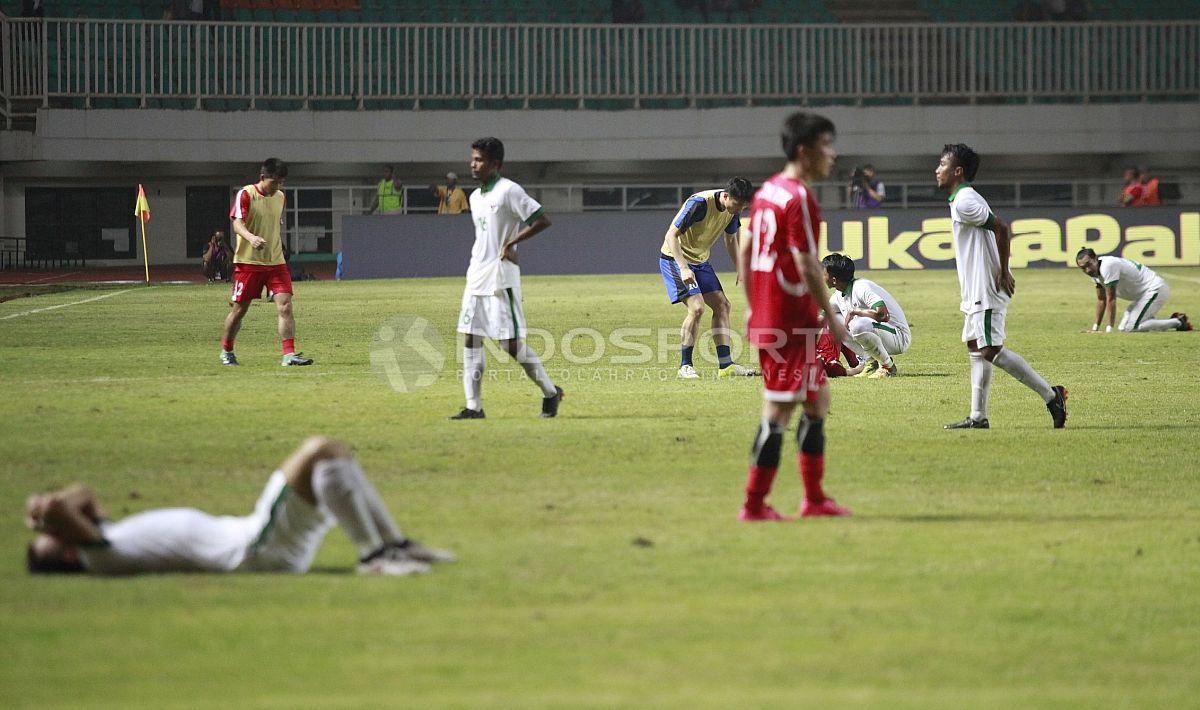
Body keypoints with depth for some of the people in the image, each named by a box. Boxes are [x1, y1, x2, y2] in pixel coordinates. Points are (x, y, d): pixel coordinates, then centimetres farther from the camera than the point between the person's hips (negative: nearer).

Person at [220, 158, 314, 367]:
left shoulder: (279, 197, 9)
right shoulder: (245, 195, -10)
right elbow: (237, 224, -22)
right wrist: (251, 238, -42)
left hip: (275, 262, 4)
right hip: (248, 261, -4)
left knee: (285, 306, -12)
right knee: (240, 309, 5)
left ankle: (289, 354, -16)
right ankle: (226, 351, 26)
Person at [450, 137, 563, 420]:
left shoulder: (509, 191, -11)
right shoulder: (475, 197, 14)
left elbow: (543, 219, -14)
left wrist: (511, 243, -16)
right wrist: (478, 264, 13)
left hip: (501, 278, -8)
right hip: (476, 277, 8)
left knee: (512, 344, -6)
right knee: (470, 339, 1)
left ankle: (550, 392, 11)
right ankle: (474, 406, 3)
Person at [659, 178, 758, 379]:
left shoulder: (732, 209, -4)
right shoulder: (699, 204, -29)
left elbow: (731, 239, 15)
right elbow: (671, 235, -29)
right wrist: (684, 268, -37)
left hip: (700, 261, 8)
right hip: (675, 258, -8)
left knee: (722, 304, 1)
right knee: (696, 307, -21)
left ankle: (725, 365, 5)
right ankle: (685, 367, -11)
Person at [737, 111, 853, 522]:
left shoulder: (767, 192, 13)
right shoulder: (799, 198, -15)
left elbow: (744, 253, 18)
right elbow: (806, 265, -19)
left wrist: (754, 307, 24)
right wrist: (831, 318, -13)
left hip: (764, 316, 10)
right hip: (792, 322, -10)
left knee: (818, 399, 16)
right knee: (779, 411, -5)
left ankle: (815, 499, 18)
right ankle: (754, 505, -3)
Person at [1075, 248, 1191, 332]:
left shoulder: (1107, 266, -26)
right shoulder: (1095, 269, 4)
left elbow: (1111, 299, -24)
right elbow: (1101, 300, 12)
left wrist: (1109, 329, -21)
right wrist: (1095, 329, 9)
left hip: (1155, 289, -10)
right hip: (1143, 294, 10)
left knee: (1131, 327, -19)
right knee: (1123, 328, 9)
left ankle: (1177, 322, -8)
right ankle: (1174, 321, 15)